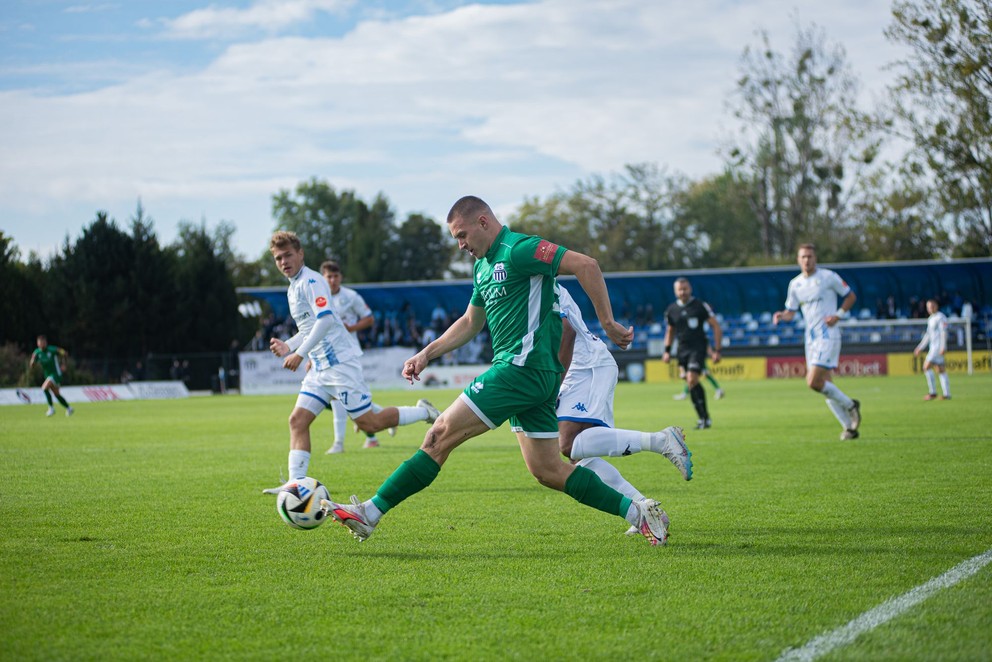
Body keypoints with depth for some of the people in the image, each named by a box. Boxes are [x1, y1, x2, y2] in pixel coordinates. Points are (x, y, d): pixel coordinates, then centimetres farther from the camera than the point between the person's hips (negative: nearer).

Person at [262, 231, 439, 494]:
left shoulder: (311, 281, -12)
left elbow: (325, 319, -25)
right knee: (298, 420, -4)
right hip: (320, 367, 9)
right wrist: (288, 346, 15)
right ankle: (296, 482, -8)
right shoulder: (293, 288, 18)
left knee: (369, 423, -6)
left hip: (340, 362, -9)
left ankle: (422, 412, 13)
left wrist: (300, 353, -28)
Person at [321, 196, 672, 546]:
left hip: (522, 367, -10)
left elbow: (586, 265, -18)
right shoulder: (483, 266, 19)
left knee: (441, 435, -10)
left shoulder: (518, 249, -11)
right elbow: (471, 322, 30)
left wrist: (608, 323, -18)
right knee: (548, 471, 10)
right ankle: (638, 511, 11)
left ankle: (369, 513, -8)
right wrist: (427, 353, 21)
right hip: (531, 376, 10)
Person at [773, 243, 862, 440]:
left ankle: (850, 405, 1)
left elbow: (851, 296, 3)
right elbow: (791, 311, 18)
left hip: (828, 336, -7)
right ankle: (849, 426, 13)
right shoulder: (795, 284, 11)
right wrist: (781, 315, -5)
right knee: (824, 384, 5)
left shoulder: (828, 277, -5)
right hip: (811, 339, 7)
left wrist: (838, 315, -11)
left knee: (814, 382, -18)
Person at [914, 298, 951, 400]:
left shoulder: (941, 317, -9)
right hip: (933, 346, 9)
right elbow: (928, 335, 25)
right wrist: (920, 348, 24)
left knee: (926, 367, -14)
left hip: (938, 346, -9)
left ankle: (932, 393, -12)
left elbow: (943, 332, -17)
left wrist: (943, 347, -25)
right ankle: (947, 394, 7)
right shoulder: (930, 319, 19)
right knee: (941, 371, 7)